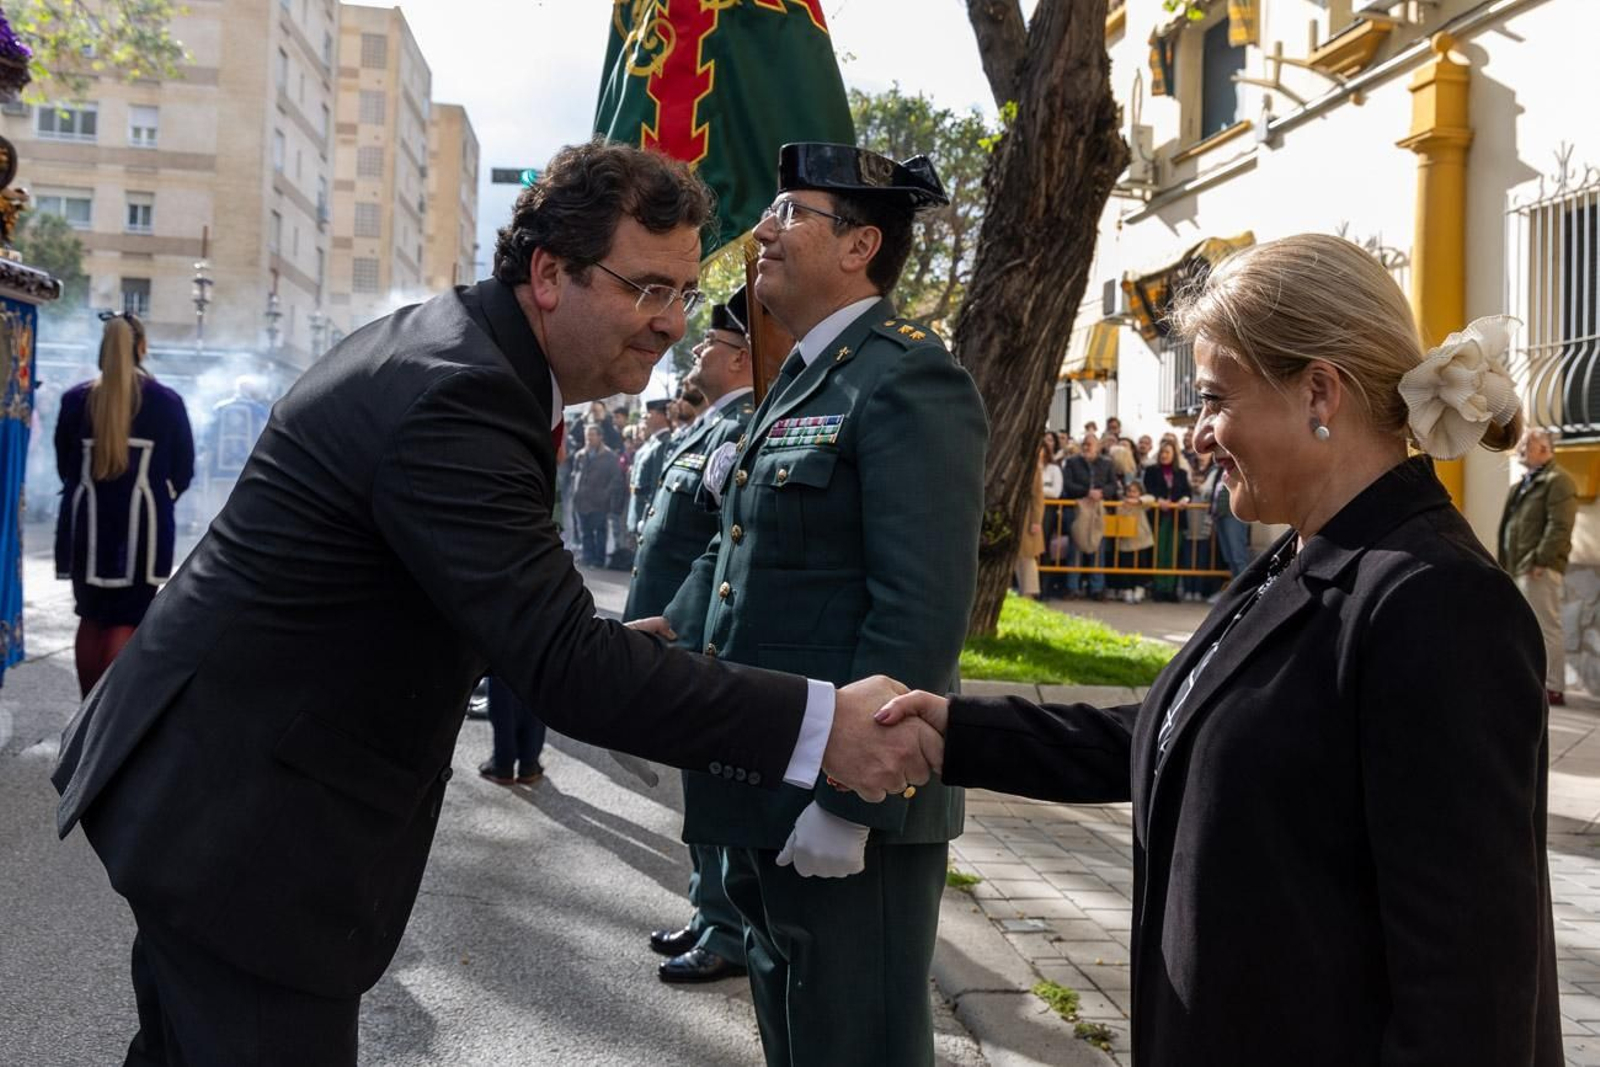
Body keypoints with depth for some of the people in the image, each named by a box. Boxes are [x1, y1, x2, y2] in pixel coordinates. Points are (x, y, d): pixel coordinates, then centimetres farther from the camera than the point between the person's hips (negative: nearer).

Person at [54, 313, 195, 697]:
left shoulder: (76, 399, -1)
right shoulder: (167, 402, -6)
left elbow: (64, 465, 9)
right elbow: (183, 471, 1)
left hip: (87, 525, 3)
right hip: (142, 528, -3)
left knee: (91, 618, 15)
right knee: (126, 622, 1)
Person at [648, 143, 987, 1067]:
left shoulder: (907, 379, -15)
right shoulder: (804, 380, 16)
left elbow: (923, 613, -23)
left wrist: (847, 799, -24)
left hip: (844, 800, -9)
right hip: (770, 792, 10)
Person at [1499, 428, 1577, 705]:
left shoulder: (1557, 481, -8)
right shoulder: (1524, 483, 21)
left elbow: (1559, 526, -18)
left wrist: (1540, 560, -22)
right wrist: (1508, 563, 15)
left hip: (1540, 568, -10)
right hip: (1521, 567, 10)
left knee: (1546, 627, -7)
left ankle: (1553, 687, -4)